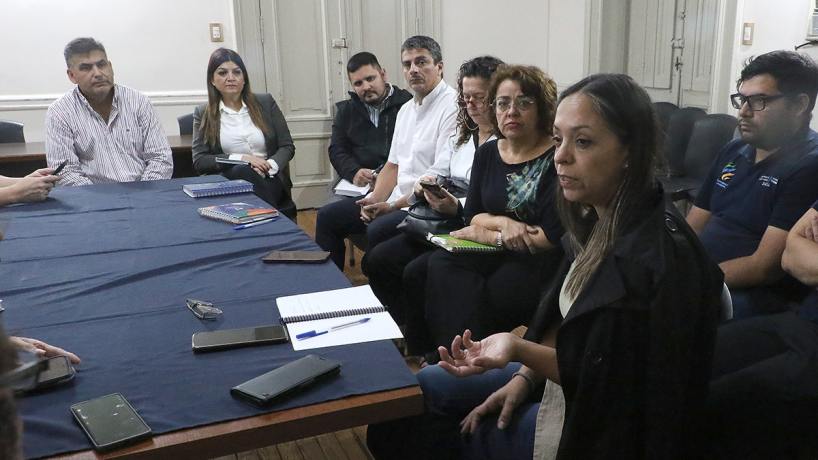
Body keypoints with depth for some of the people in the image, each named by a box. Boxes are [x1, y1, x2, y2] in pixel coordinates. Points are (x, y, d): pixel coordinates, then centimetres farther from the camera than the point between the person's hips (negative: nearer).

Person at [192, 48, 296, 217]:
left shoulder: (266, 102, 11)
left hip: (268, 181, 0)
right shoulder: (203, 114, 10)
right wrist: (240, 158, -11)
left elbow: (287, 146, 9)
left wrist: (270, 165, -13)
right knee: (242, 171, -33)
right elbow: (199, 161, 3)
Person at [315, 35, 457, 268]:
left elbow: (440, 177, -19)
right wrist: (376, 199, -1)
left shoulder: (452, 106, -12)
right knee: (327, 218, 6)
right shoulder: (406, 109, 17)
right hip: (395, 200, 9)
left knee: (378, 230, -33)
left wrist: (393, 206, -17)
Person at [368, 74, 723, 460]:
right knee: (424, 389, 14)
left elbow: (611, 384, -25)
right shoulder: (598, 221, -4)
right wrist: (524, 377, -1)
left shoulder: (659, 256, -31)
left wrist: (518, 349, -34)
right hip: (560, 379, 8)